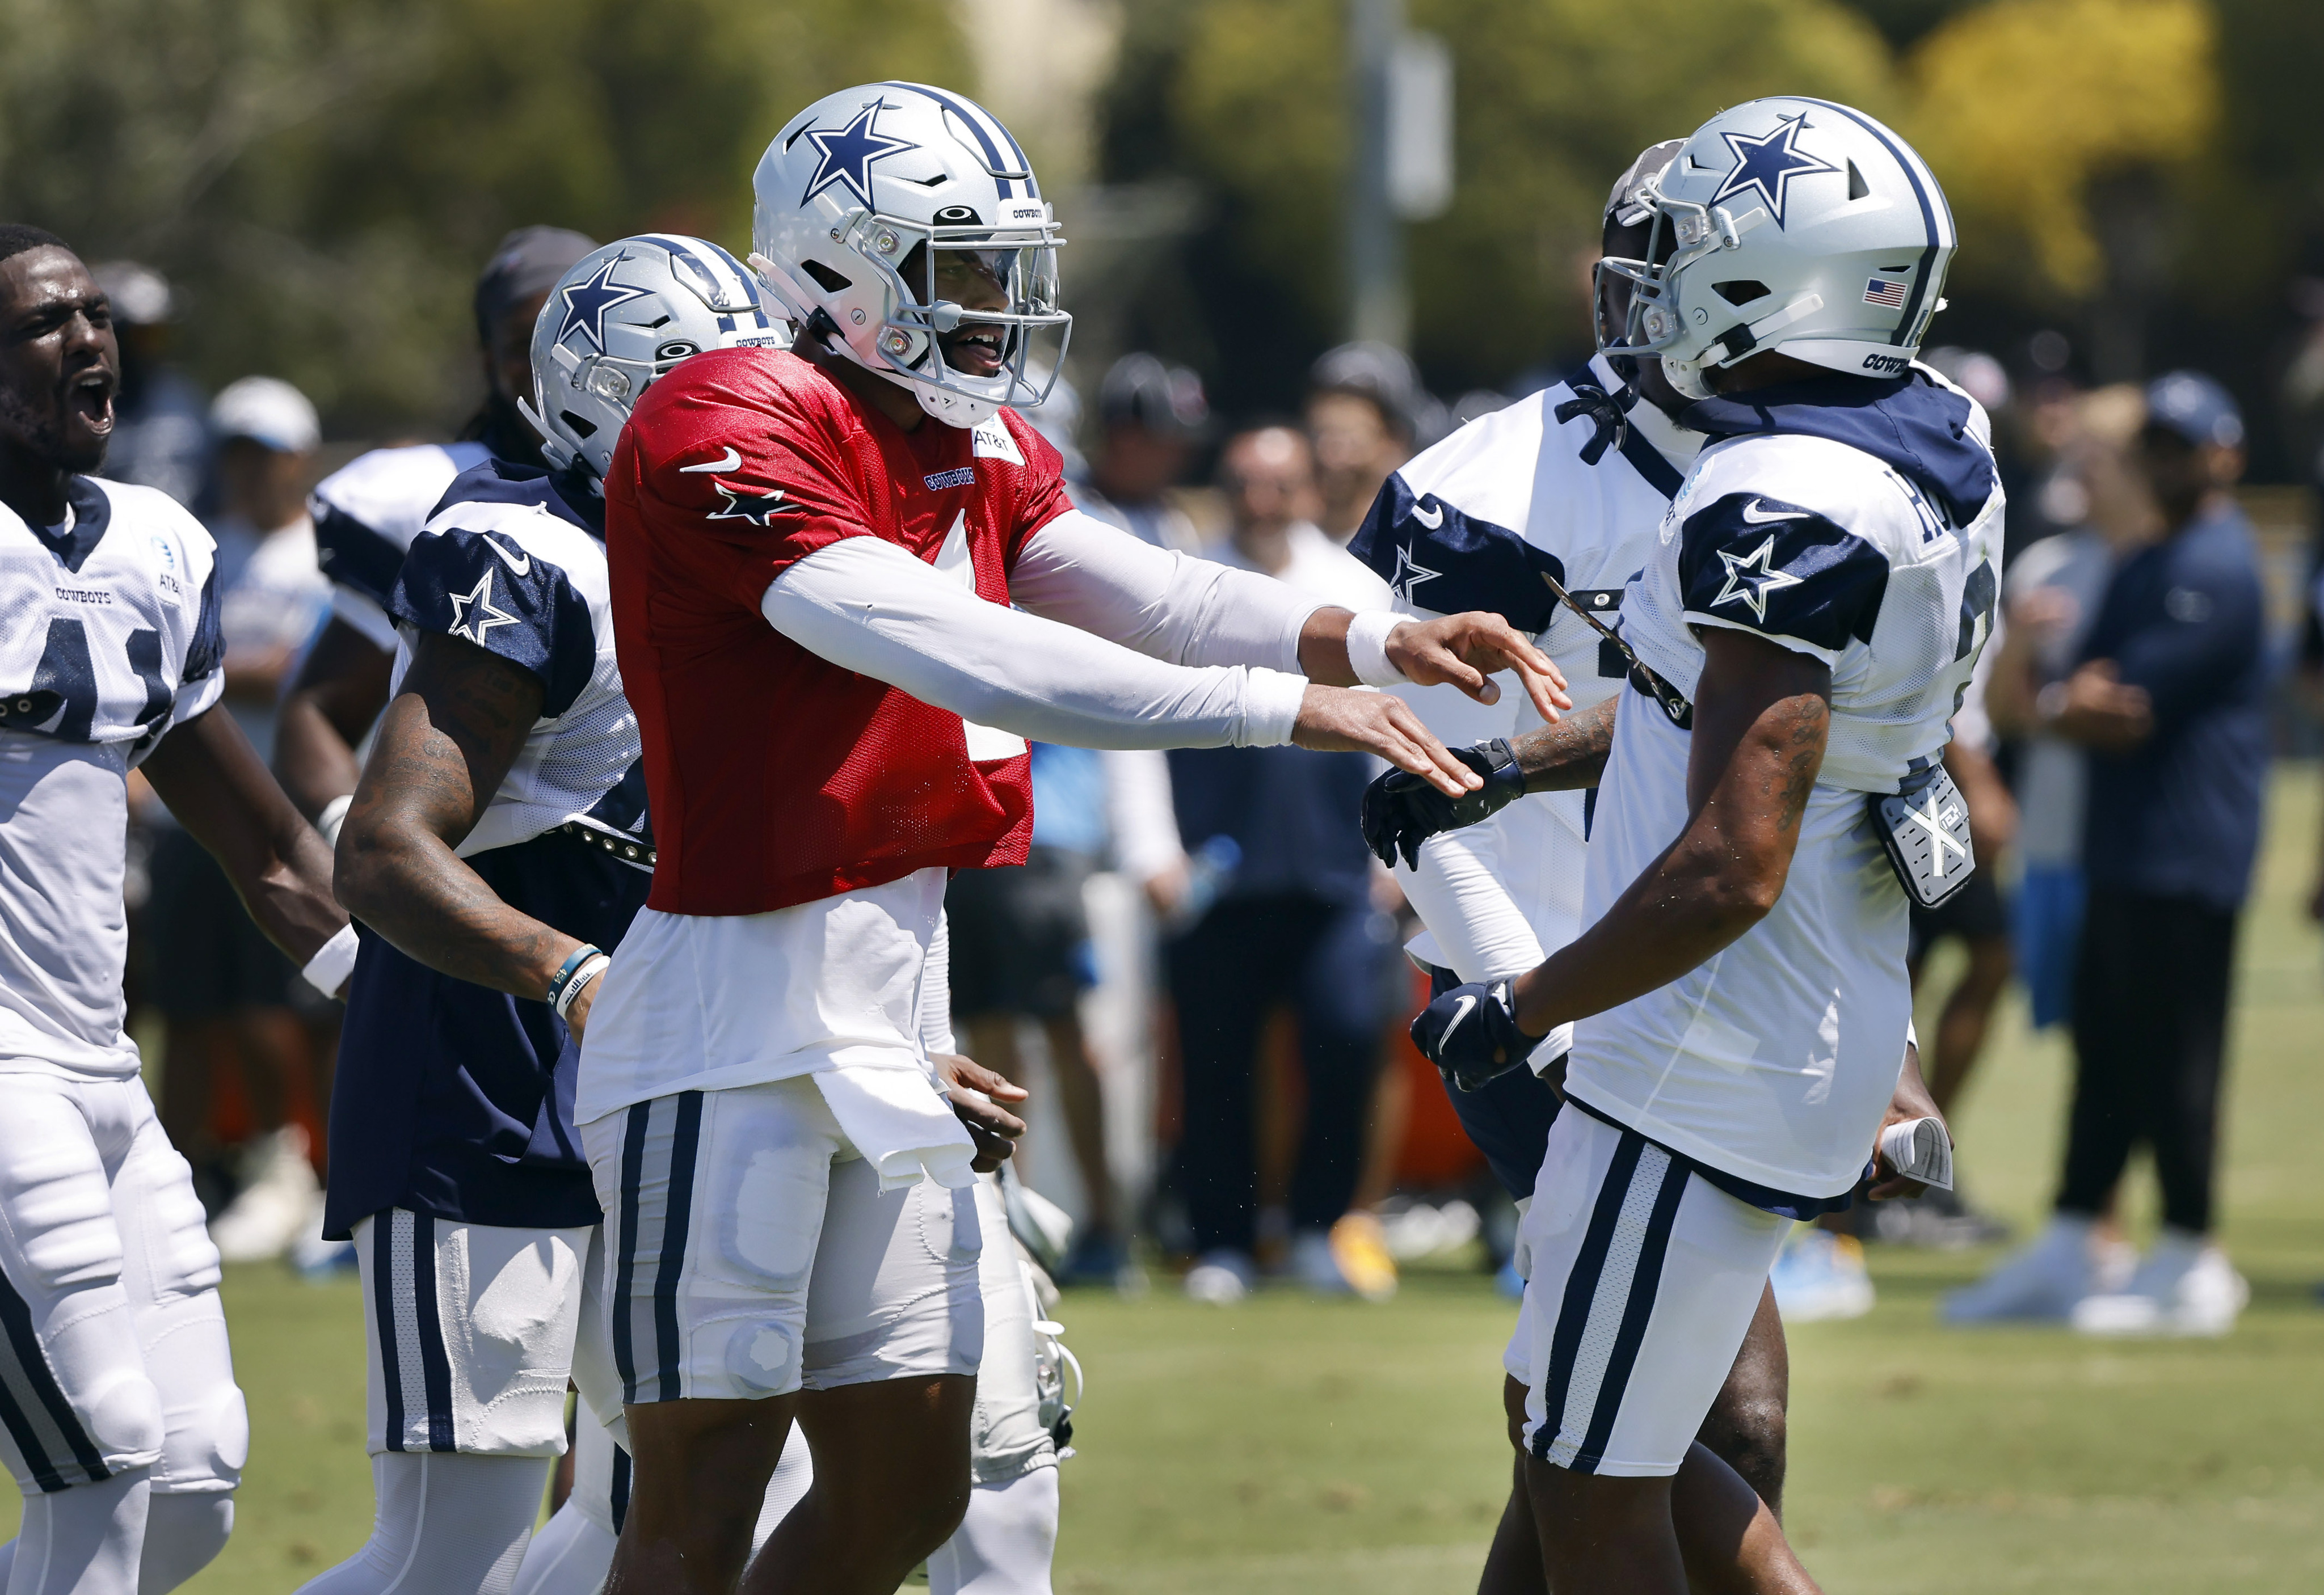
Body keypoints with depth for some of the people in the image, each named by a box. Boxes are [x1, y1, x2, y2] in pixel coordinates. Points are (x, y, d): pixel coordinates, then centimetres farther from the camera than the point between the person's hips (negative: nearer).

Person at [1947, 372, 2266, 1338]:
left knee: (2173, 1054, -7)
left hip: (2187, 850, -10)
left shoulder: (2215, 571, -12)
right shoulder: (2147, 569, 20)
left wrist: (2072, 705, 2)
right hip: (2127, 850, 10)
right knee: (2106, 1043, 12)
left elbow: (2133, 702, -18)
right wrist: (2076, 705, -8)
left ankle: (2190, 1266, -3)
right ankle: (2065, 1257, 17)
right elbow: (2091, 701, 15)